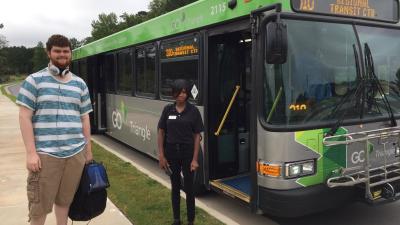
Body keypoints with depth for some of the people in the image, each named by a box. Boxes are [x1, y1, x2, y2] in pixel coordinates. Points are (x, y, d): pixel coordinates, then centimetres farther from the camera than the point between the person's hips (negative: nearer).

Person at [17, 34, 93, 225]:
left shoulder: (80, 84, 12)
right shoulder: (34, 80, 1)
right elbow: (25, 117, -3)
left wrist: (88, 151, 12)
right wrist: (31, 152, -11)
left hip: (76, 154, 3)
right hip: (45, 154, -3)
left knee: (65, 201, 13)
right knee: (39, 206, 2)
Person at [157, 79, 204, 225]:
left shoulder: (193, 111, -6)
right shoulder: (168, 110, 0)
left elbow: (197, 136, -6)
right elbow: (161, 132, 4)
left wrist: (195, 159, -11)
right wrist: (161, 155, -3)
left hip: (187, 152, -2)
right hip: (171, 152, 2)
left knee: (188, 187, 6)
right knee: (175, 187, 14)